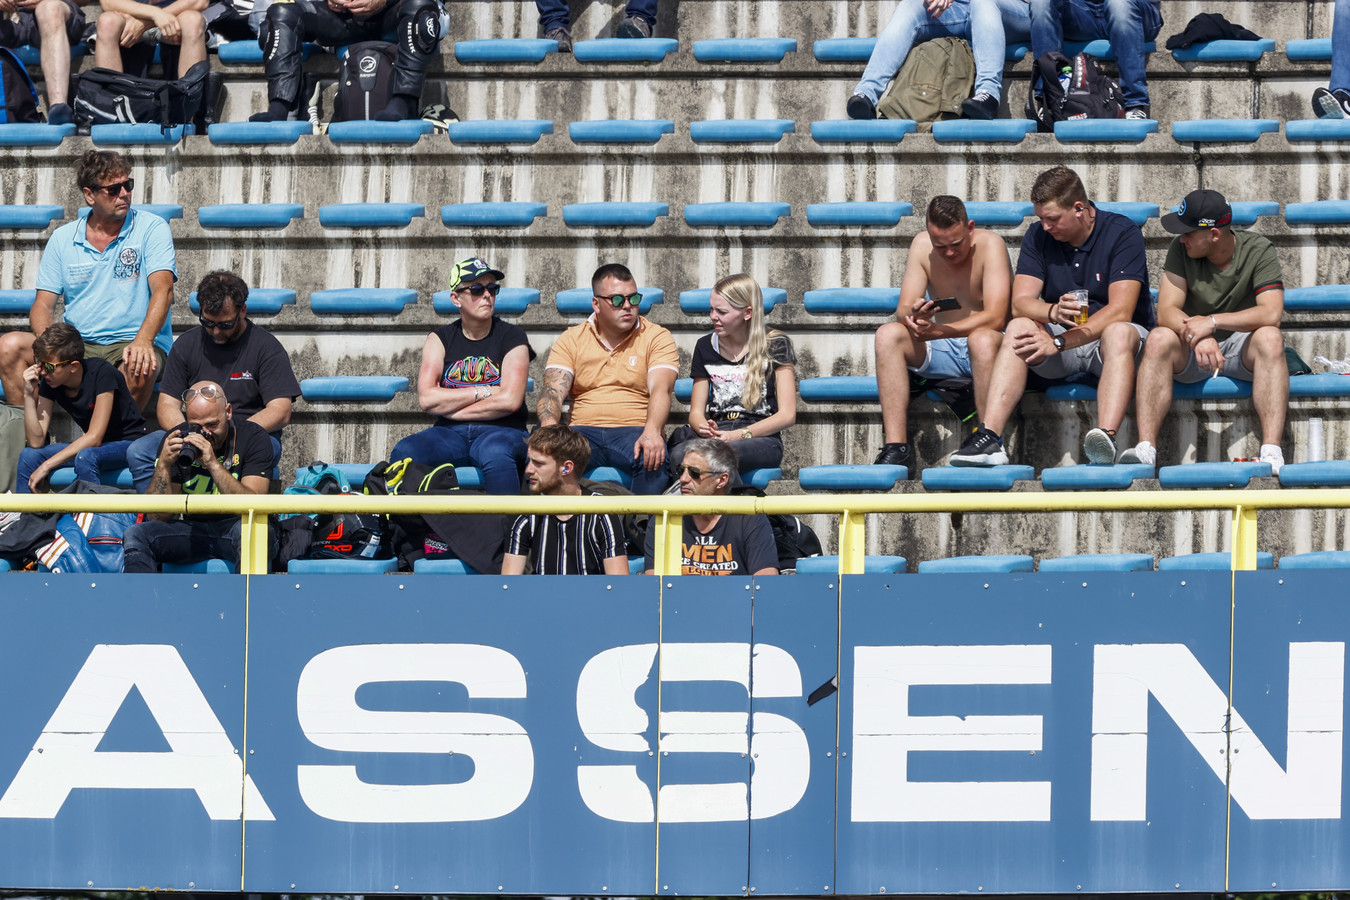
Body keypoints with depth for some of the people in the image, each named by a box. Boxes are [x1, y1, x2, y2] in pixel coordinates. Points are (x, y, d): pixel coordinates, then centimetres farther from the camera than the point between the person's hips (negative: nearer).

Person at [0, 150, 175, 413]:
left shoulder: (152, 229, -1)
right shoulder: (62, 239, 10)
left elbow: (163, 291, -14)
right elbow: (43, 305, 7)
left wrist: (142, 342, -33)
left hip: (130, 344, -3)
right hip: (78, 347, 4)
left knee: (138, 368, -39)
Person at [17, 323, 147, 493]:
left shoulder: (101, 373, -23)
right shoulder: (48, 382, -6)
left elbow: (94, 437, -26)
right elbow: (36, 441, -10)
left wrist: (46, 466, -26)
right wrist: (28, 394, -21)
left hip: (128, 442, -6)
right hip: (90, 445, 6)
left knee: (84, 457, -36)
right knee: (28, 455, -14)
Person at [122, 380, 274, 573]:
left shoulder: (252, 436, -6)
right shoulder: (176, 440, 0)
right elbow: (156, 517, -3)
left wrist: (213, 463, -27)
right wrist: (163, 464, -17)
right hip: (192, 531, 3)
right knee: (136, 535, -22)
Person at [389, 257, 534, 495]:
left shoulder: (511, 337, 5)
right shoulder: (440, 339, 12)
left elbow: (510, 400, -10)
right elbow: (426, 399, -2)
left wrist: (450, 409, -3)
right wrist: (483, 392, -5)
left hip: (500, 432, -3)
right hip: (450, 434, 3)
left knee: (495, 453, -39)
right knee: (404, 452, -28)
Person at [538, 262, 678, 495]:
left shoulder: (657, 338, 8)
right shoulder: (570, 340, 14)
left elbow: (660, 390, -7)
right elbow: (553, 391, 2)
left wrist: (652, 432, -29)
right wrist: (550, 429, -23)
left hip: (634, 432, -1)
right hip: (583, 431, 1)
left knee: (653, 459, -38)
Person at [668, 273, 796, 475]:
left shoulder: (775, 346, 5)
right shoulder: (705, 347, 17)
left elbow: (787, 414, 0)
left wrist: (740, 434, -14)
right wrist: (705, 428, -8)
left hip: (761, 438, -3)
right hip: (716, 433, 4)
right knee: (679, 454, -35)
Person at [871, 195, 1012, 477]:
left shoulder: (990, 245, -14)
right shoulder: (922, 245, -2)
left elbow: (995, 318, -23)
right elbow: (903, 309, -6)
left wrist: (937, 331, -32)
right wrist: (913, 316, -32)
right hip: (941, 355, 4)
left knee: (983, 338, -38)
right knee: (888, 334, -21)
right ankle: (896, 449, -29)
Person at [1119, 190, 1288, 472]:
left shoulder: (1258, 251, -11)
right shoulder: (1181, 249, -6)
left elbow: (1271, 313, -23)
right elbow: (1166, 311, -15)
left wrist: (1212, 322, -30)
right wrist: (1198, 337, -35)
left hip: (1242, 347, -1)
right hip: (1191, 353, 1)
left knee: (1270, 338, -34)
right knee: (1159, 339, -30)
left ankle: (1272, 451, -44)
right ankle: (1145, 447, -40)